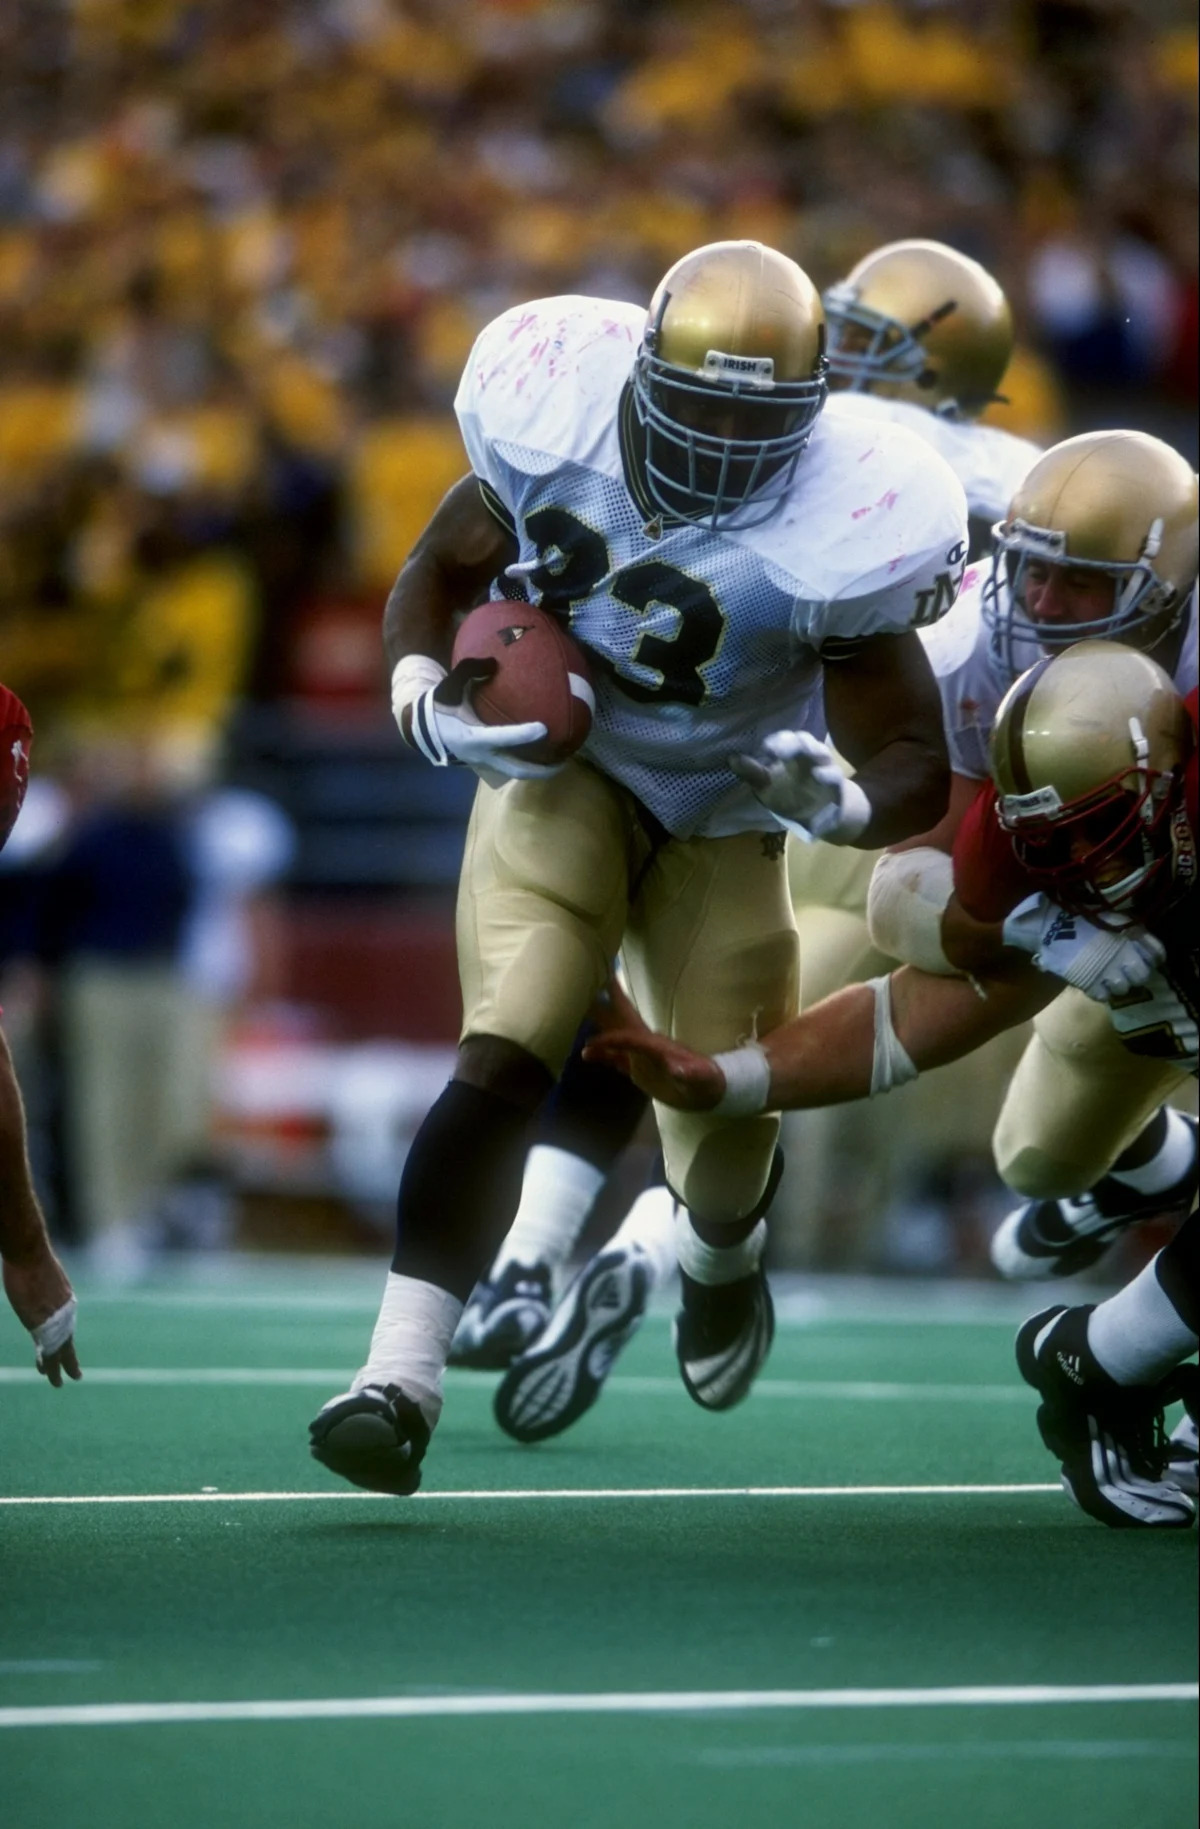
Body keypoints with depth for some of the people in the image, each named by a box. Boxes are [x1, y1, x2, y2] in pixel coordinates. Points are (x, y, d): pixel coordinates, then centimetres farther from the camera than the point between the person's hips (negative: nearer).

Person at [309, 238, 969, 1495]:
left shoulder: (832, 535, -27)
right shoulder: (558, 435, -21)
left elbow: (916, 765, -20)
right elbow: (435, 576, -3)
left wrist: (840, 804, -43)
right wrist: (432, 709, -22)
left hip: (722, 822, 0)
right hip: (560, 782, 0)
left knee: (728, 1132, 8)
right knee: (502, 1066, -21)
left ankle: (721, 1258, 47)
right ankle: (402, 1377, -26)